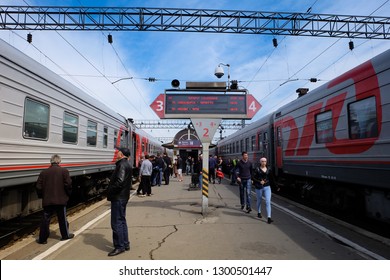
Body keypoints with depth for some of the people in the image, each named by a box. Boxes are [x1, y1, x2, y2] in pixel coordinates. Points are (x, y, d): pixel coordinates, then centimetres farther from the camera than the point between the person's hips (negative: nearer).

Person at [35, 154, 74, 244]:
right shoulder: (64, 171, -7)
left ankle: (42, 239, 15)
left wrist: (41, 196, 19)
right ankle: (65, 235, 23)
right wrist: (68, 194, 5)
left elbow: (39, 187, 3)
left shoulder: (44, 172, 3)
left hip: (47, 200, 2)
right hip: (61, 200, -2)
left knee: (45, 220, 10)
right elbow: (68, 184, -11)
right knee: (62, 219, 11)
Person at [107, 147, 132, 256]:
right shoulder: (126, 164, 15)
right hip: (122, 197, 11)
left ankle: (119, 246, 8)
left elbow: (119, 182, -27)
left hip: (118, 198, -11)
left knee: (116, 223, -2)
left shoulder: (122, 165, -18)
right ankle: (125, 244, 28)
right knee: (121, 221, 18)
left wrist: (110, 191, -15)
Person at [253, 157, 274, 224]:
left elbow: (271, 178, 12)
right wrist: (259, 181, -19)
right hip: (259, 187, -1)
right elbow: (253, 178, -7)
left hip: (267, 187, 1)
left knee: (268, 202, -9)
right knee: (259, 201, 15)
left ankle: (269, 217, -10)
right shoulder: (257, 169, -5)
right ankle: (259, 213, 40)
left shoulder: (269, 169, 4)